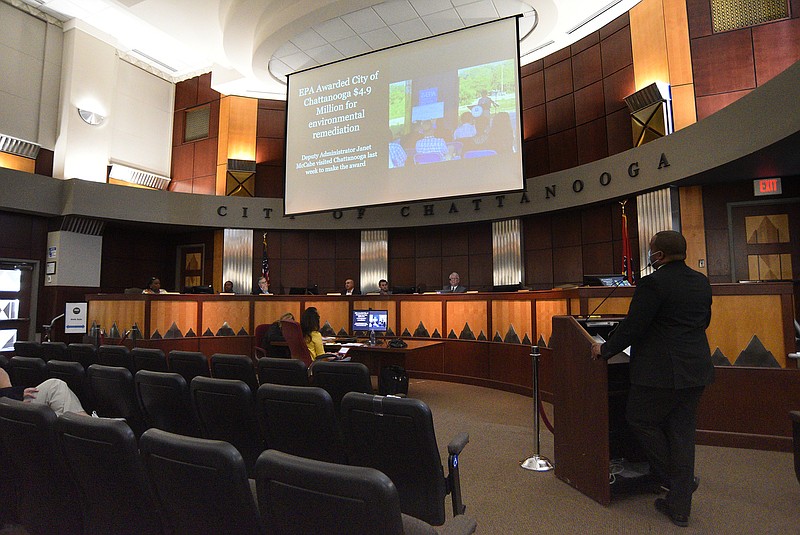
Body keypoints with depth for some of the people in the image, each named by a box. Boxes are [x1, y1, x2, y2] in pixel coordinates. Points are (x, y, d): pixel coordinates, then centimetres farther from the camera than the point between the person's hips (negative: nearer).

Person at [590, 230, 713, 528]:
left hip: (661, 371, -8)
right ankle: (679, 506, 23)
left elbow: (633, 327, -17)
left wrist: (606, 350, -3)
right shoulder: (701, 283, 9)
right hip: (696, 371, 8)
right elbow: (703, 322, 20)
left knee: (639, 419, 13)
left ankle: (676, 479, 20)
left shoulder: (653, 283, -16)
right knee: (682, 431, 14)